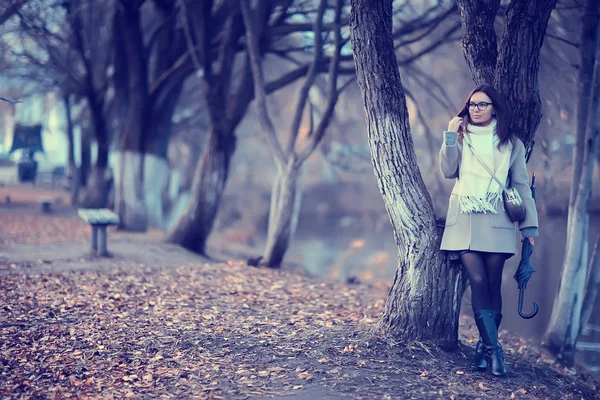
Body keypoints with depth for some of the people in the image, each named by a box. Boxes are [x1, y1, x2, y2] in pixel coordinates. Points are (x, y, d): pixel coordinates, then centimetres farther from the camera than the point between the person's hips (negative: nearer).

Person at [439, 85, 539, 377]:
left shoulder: (510, 143, 9)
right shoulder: (461, 137, 13)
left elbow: (521, 185, 7)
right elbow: (448, 171, -1)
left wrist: (529, 224, 3)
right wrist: (451, 136, -8)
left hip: (497, 221, 0)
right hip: (464, 219, 1)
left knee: (492, 284, -3)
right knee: (478, 281, -11)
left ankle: (484, 349, 5)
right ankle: (494, 350, -11)